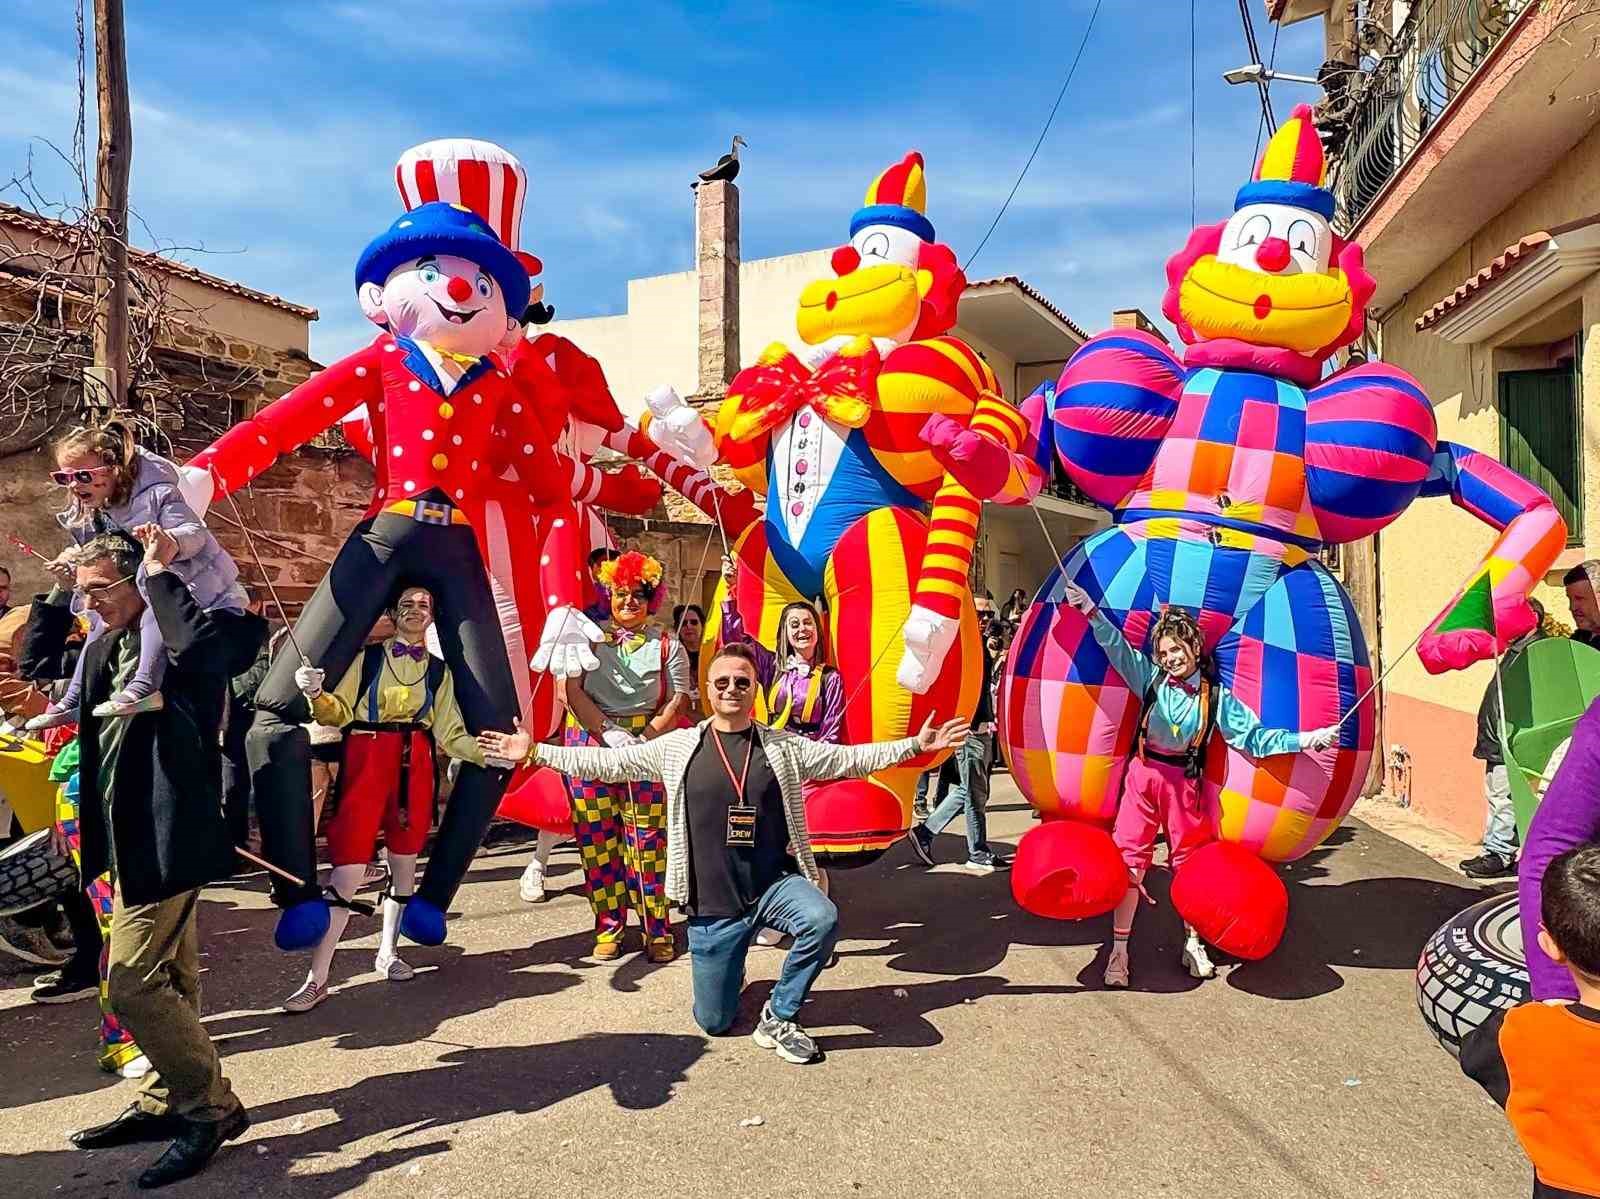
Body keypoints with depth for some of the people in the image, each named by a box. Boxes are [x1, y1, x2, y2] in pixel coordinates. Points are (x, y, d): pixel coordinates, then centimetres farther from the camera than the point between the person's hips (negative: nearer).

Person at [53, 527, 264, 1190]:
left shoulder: (177, 644, -15)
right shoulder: (101, 649, 11)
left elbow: (208, 640, -39)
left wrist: (161, 573, -28)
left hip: (167, 837, -9)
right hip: (127, 840, 9)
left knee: (132, 982, -8)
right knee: (169, 979, 18)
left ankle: (211, 1106, 6)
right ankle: (166, 1103, 31)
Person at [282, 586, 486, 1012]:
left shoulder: (439, 670, 13)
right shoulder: (368, 656, 6)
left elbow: (450, 735, 8)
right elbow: (340, 713, 0)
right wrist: (315, 695, -20)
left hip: (416, 766, 3)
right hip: (366, 761, -3)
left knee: (404, 861, 12)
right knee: (348, 870, -8)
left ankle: (387, 952, 30)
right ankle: (317, 978, 1)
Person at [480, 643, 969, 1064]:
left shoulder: (785, 746, 0)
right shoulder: (677, 746, -1)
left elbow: (848, 759, 1)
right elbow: (607, 763, 1)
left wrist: (914, 745, -8)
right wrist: (535, 752, -3)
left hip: (776, 883, 0)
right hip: (711, 902, 0)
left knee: (822, 919, -32)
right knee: (714, 1022, 7)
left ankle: (778, 1016, -6)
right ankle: (730, 974, 44)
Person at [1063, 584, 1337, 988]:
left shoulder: (1216, 697, -1)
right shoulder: (1151, 678, 0)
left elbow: (1254, 737, -5)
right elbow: (1118, 647, -4)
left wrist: (1304, 740, -17)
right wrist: (1091, 611, -14)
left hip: (1185, 783, 1)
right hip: (1144, 776, 0)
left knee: (1190, 863, 13)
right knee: (1129, 861, -1)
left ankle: (1194, 944, 33)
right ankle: (1119, 950, 10)